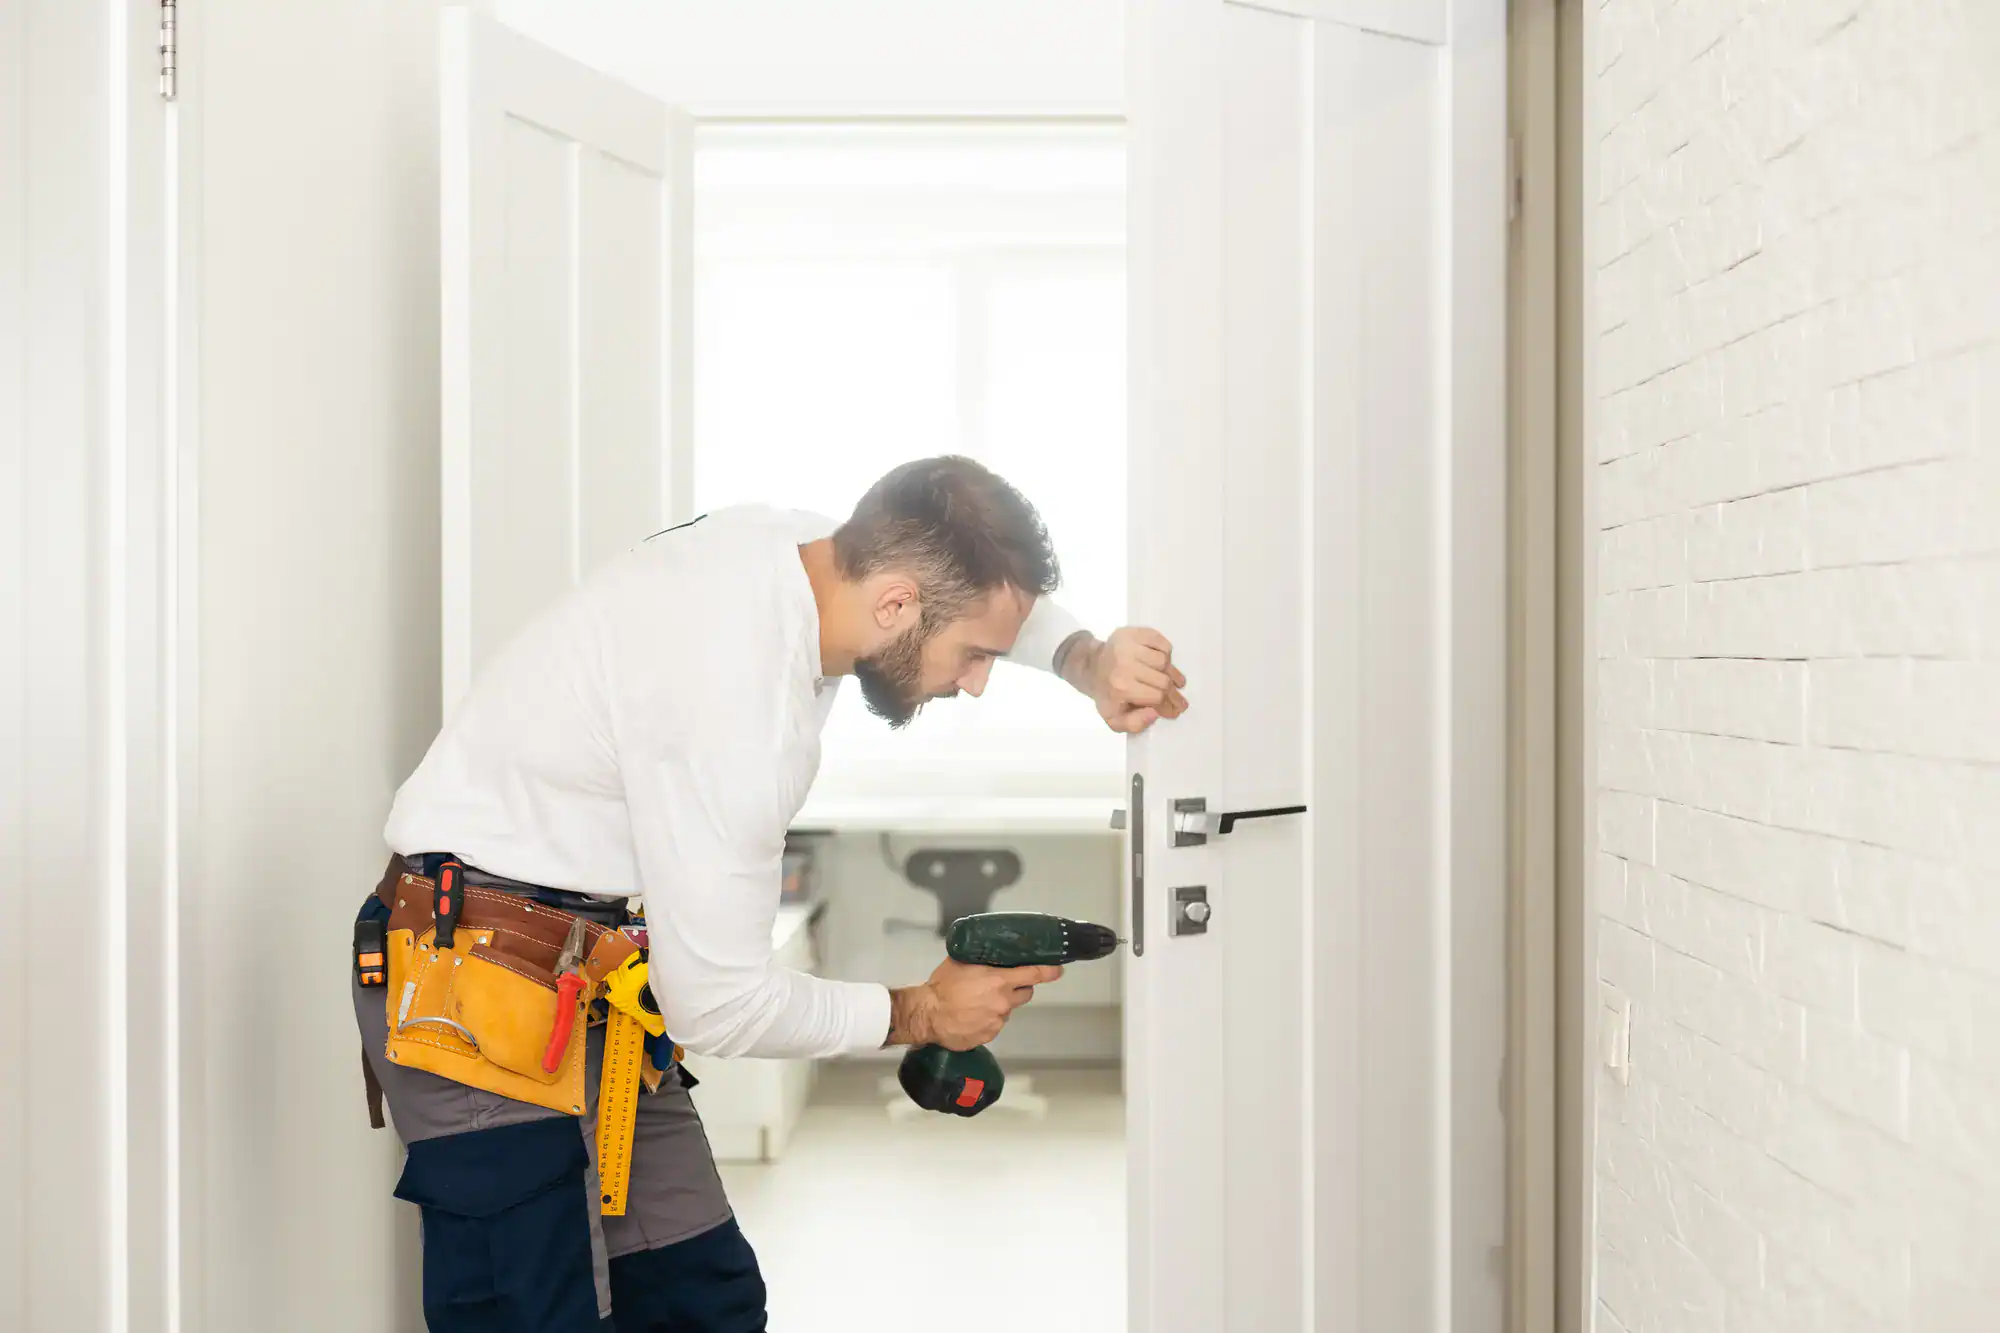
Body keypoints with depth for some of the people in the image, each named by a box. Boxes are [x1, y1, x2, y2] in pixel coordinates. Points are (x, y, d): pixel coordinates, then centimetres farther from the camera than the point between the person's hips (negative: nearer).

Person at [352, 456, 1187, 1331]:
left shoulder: (803, 545, -4)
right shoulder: (736, 700, -30)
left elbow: (998, 596, 16)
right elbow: (717, 1006, -22)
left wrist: (1089, 660, -4)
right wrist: (919, 1015, -7)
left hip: (591, 978, 9)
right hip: (479, 997, -9)